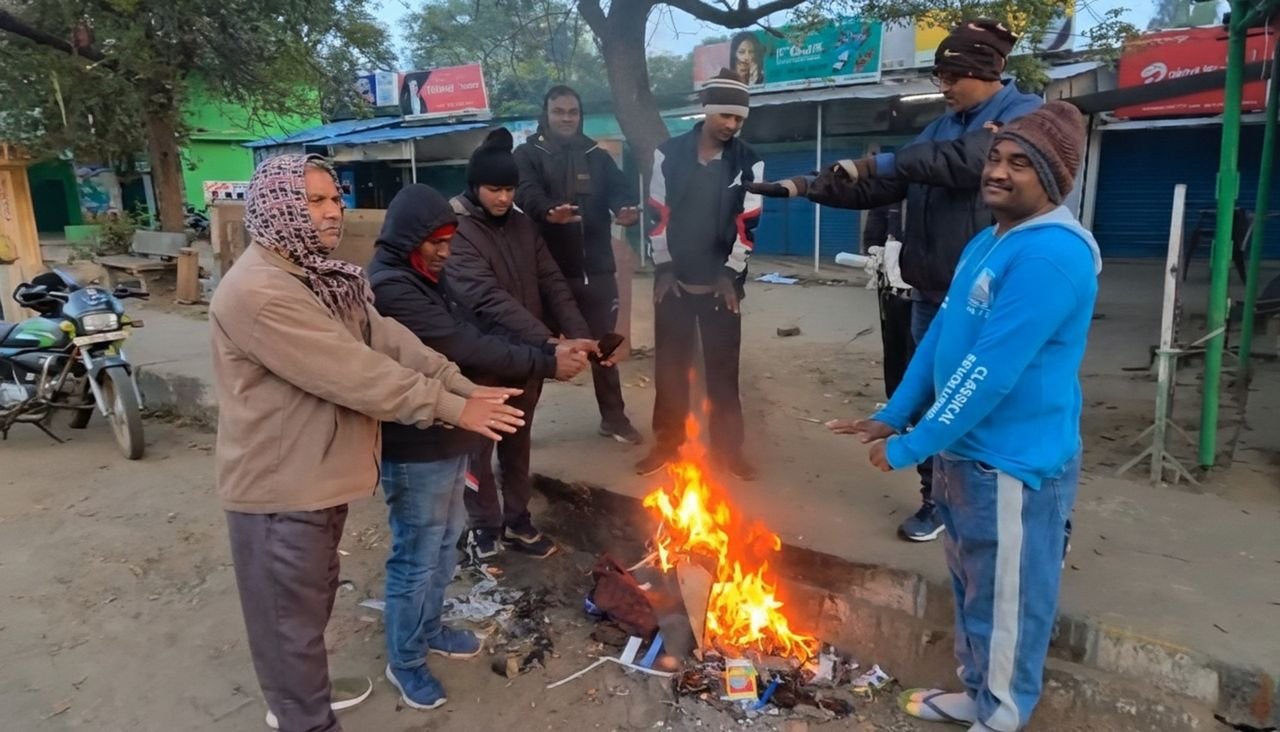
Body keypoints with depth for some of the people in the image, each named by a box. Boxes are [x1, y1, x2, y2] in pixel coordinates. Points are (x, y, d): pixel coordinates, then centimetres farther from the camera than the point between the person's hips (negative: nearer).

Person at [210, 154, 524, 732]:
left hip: (319, 473, 10)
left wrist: (464, 386, -9)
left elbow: (389, 341, 1)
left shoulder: (322, 276, 7)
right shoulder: (257, 292, -25)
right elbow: (355, 373, -28)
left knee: (312, 600, 26)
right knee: (292, 616, 9)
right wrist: (452, 408, -23)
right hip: (280, 485, -10)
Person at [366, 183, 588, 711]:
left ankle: (429, 630, 43)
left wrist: (549, 350, -7)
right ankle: (404, 661, 27)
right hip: (415, 451, -10)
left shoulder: (425, 279, 10)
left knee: (445, 543, 23)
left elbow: (473, 335, 6)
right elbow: (466, 349, -27)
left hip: (443, 441, 10)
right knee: (417, 558, 6)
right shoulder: (390, 287, -23)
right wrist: (546, 363, -23)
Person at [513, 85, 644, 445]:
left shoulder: (598, 156, 11)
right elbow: (526, 193, -18)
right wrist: (548, 212, -41)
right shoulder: (528, 154, 1)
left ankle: (613, 417, 29)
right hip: (549, 270, -3)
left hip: (596, 268, 3)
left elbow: (620, 190, -2)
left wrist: (627, 210, -27)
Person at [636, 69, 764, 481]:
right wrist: (663, 267, -3)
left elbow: (748, 223, -1)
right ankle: (667, 443, 21)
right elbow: (658, 212, 1)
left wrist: (732, 273, -6)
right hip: (673, 278, 1)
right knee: (670, 365, 8)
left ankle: (728, 447, 19)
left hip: (721, 281, 0)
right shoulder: (669, 153, -1)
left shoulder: (749, 163, -1)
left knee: (723, 368, 7)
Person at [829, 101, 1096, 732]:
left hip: (1014, 465, -10)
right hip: (967, 453, 10)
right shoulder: (987, 242, 11)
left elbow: (990, 373, -26)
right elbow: (940, 335, 13)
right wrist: (892, 415, 8)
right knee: (972, 588, 23)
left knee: (1007, 603, 8)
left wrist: (909, 448, -20)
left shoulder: (1050, 254, -22)